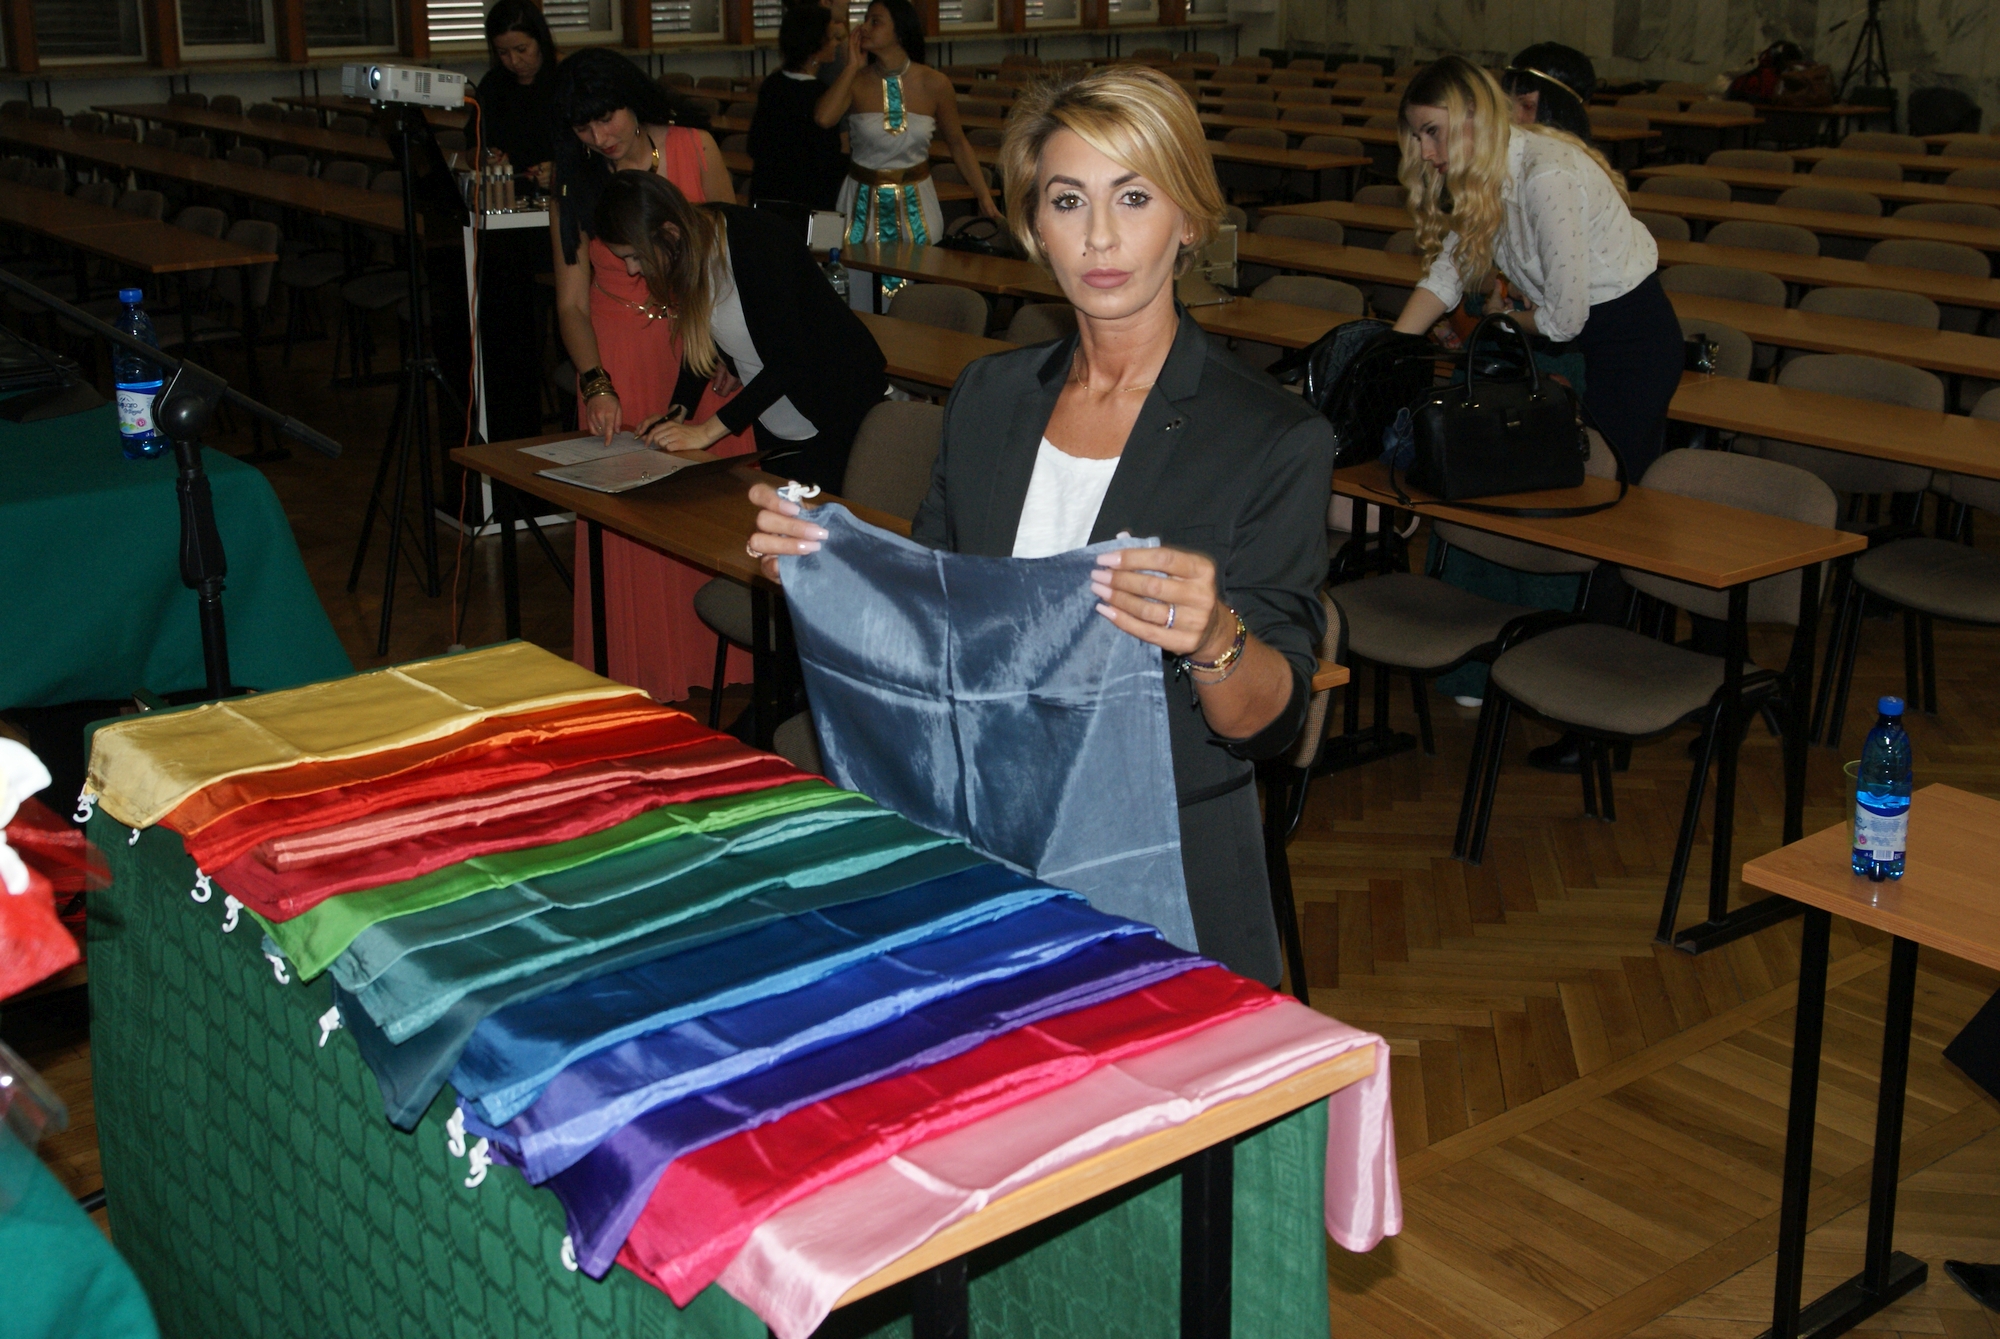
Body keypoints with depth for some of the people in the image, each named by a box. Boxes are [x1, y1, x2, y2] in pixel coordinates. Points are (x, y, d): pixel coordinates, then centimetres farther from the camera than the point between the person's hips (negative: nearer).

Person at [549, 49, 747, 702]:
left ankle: (715, 663, 13)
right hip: (621, 360, 0)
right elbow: (572, 303, -4)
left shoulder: (695, 150, -2)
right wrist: (595, 384, -20)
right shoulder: (574, 189, -3)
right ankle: (638, 677, 9)